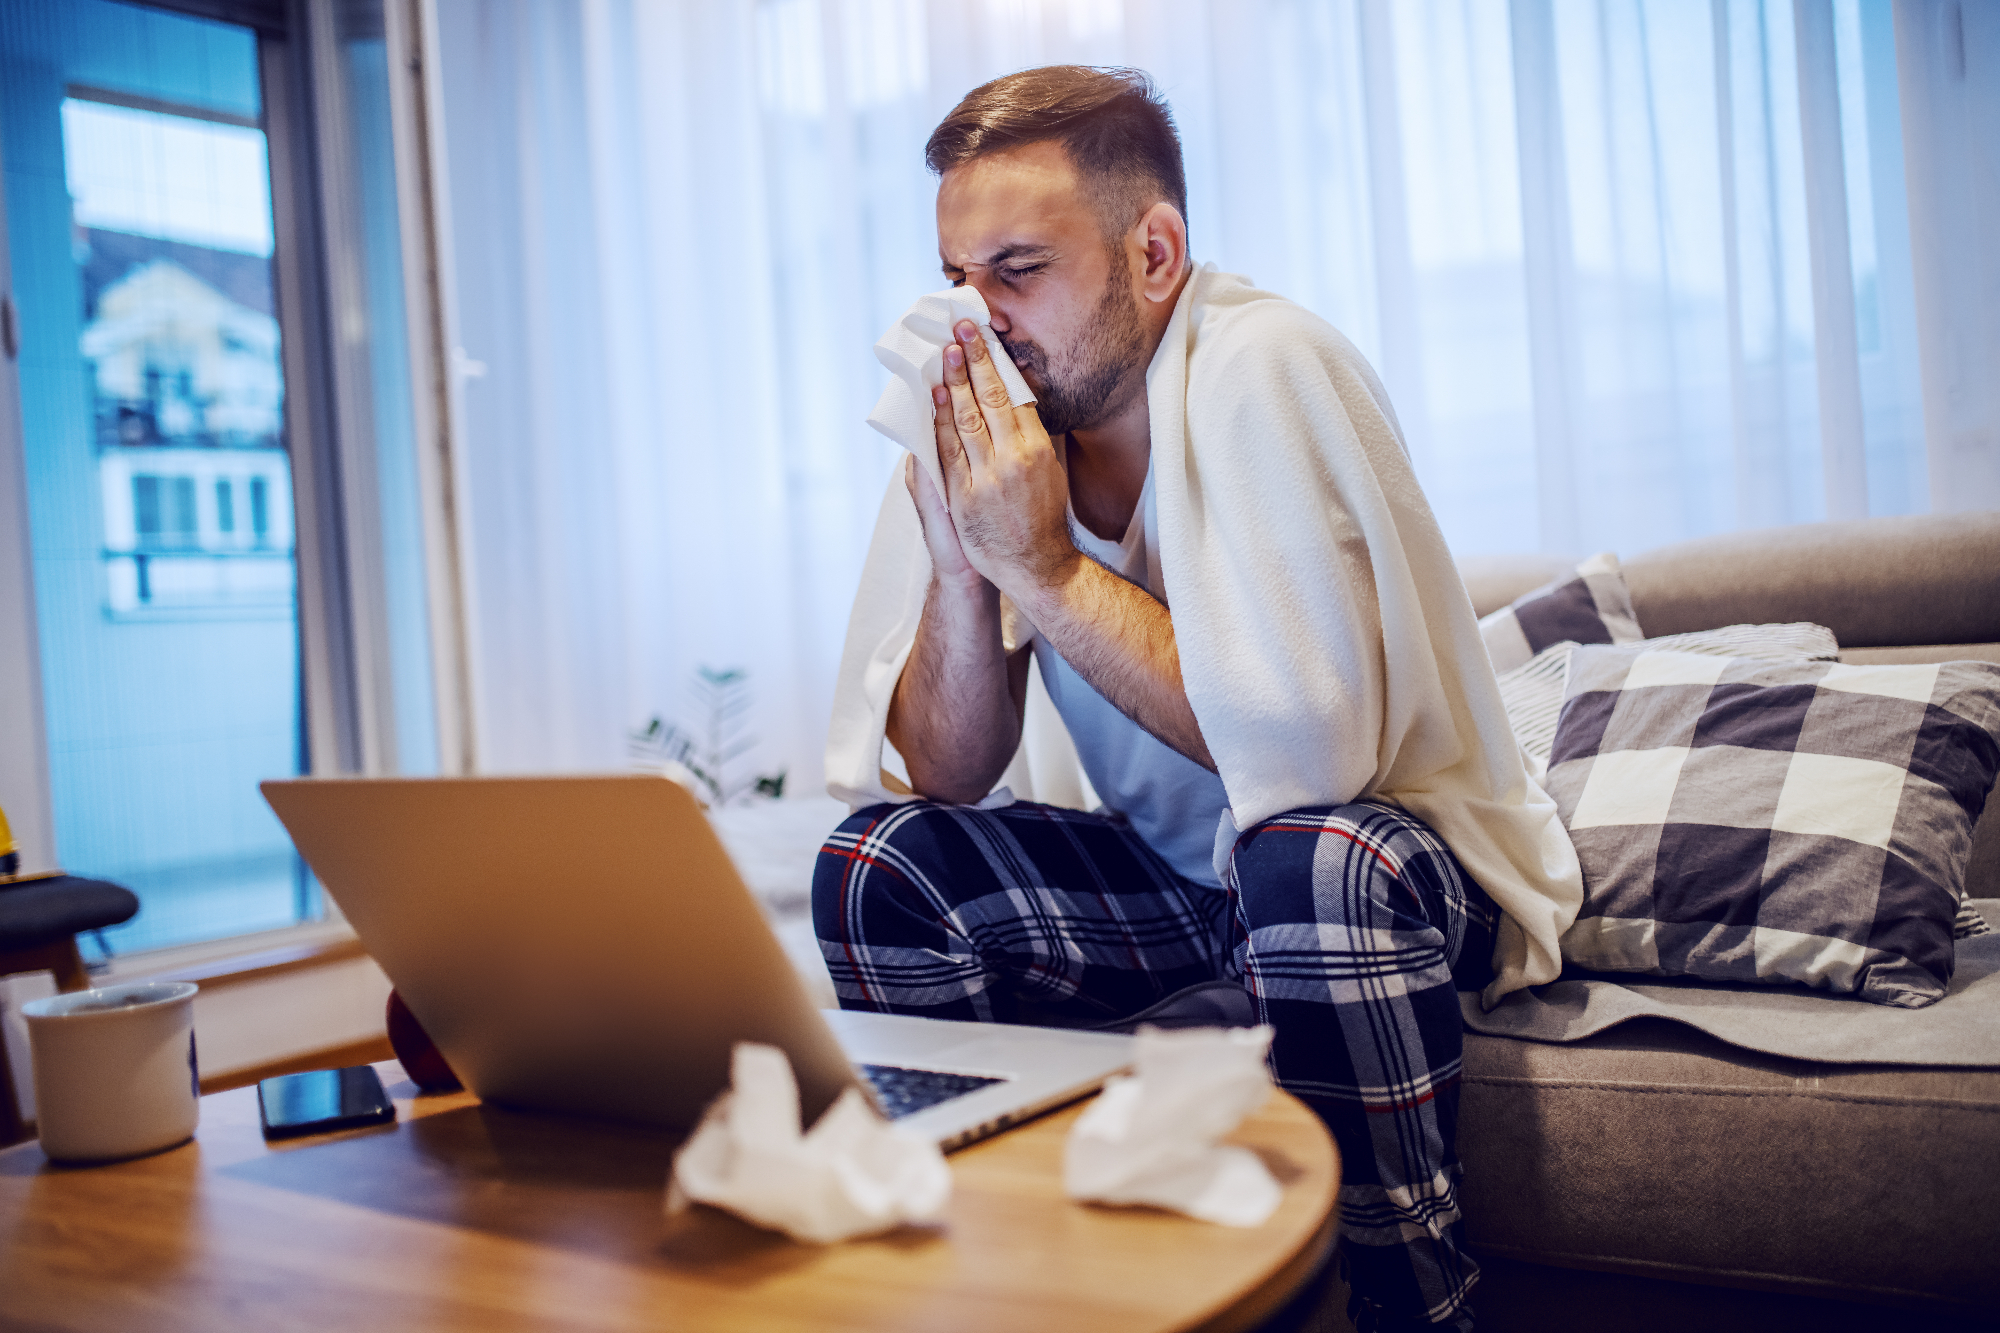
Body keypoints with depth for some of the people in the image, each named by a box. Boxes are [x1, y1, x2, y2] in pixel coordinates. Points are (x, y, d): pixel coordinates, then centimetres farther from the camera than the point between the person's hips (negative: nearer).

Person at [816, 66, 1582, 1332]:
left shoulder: (1267, 370, -22)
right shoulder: (984, 418, -5)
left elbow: (1309, 755, -31)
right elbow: (943, 781, -6)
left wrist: (1042, 566, -28)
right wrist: (960, 563, -23)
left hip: (1402, 857, -5)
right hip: (1178, 877, 5)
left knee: (1309, 861, -37)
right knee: (877, 864, -12)